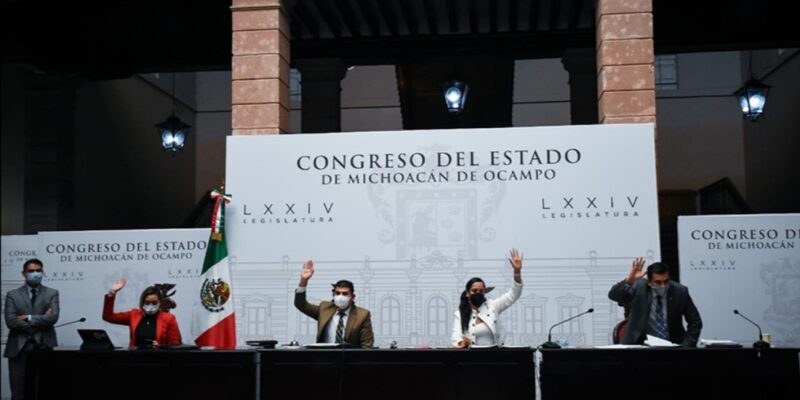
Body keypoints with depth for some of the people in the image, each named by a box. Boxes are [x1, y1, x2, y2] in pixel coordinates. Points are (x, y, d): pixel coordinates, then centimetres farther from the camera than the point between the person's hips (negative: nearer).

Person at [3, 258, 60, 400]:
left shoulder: (52, 293, 9)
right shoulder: (13, 295, 8)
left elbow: (53, 317, -7)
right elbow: (10, 321, -5)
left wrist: (28, 318, -9)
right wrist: (41, 321, -7)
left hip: (44, 348, 0)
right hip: (19, 349, 0)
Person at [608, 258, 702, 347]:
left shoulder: (680, 291, -5)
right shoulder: (638, 287, -7)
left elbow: (695, 322, 2)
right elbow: (613, 295, -21)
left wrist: (686, 347, -9)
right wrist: (630, 279, -35)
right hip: (641, 344, -2)